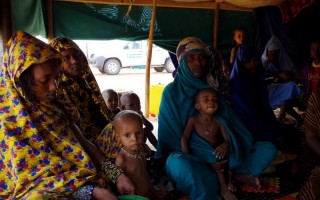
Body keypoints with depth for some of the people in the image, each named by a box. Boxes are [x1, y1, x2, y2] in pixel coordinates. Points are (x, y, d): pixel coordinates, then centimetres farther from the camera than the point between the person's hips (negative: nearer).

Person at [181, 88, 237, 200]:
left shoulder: (219, 122, 3)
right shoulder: (193, 120, 1)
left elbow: (228, 140, -4)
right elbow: (185, 137, -6)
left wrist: (225, 145, -29)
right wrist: (186, 154, -23)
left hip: (214, 154, 3)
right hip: (199, 155, -3)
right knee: (213, 157, -30)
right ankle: (223, 187, -22)